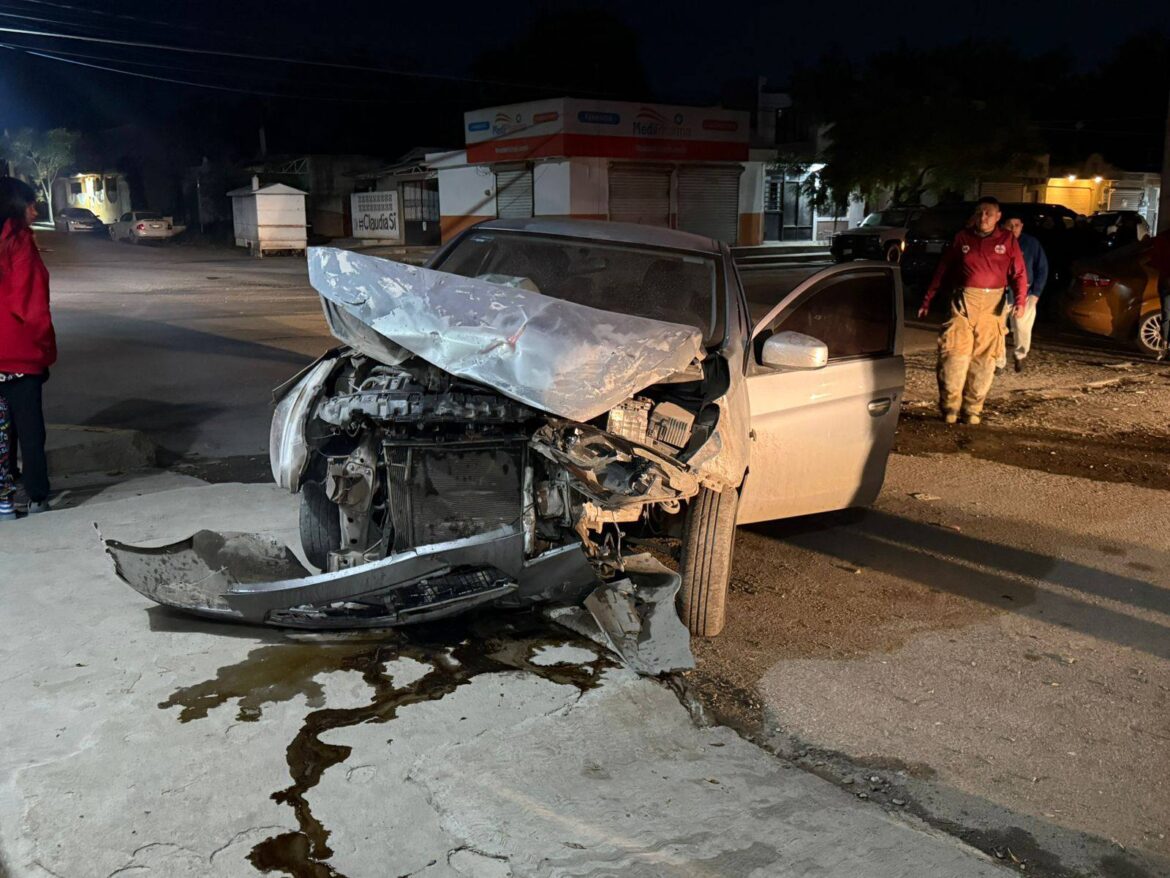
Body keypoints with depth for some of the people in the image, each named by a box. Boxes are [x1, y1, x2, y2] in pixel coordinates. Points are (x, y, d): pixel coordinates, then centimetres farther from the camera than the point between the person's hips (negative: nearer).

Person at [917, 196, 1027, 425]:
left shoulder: (1008, 239, 6)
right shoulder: (962, 238, 7)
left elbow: (1019, 273, 3)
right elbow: (942, 270, 10)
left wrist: (1020, 301, -13)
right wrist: (927, 300, 8)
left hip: (993, 304, 1)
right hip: (963, 301, -1)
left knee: (984, 357, 3)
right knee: (956, 352, -8)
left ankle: (973, 409, 11)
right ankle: (949, 406, 2)